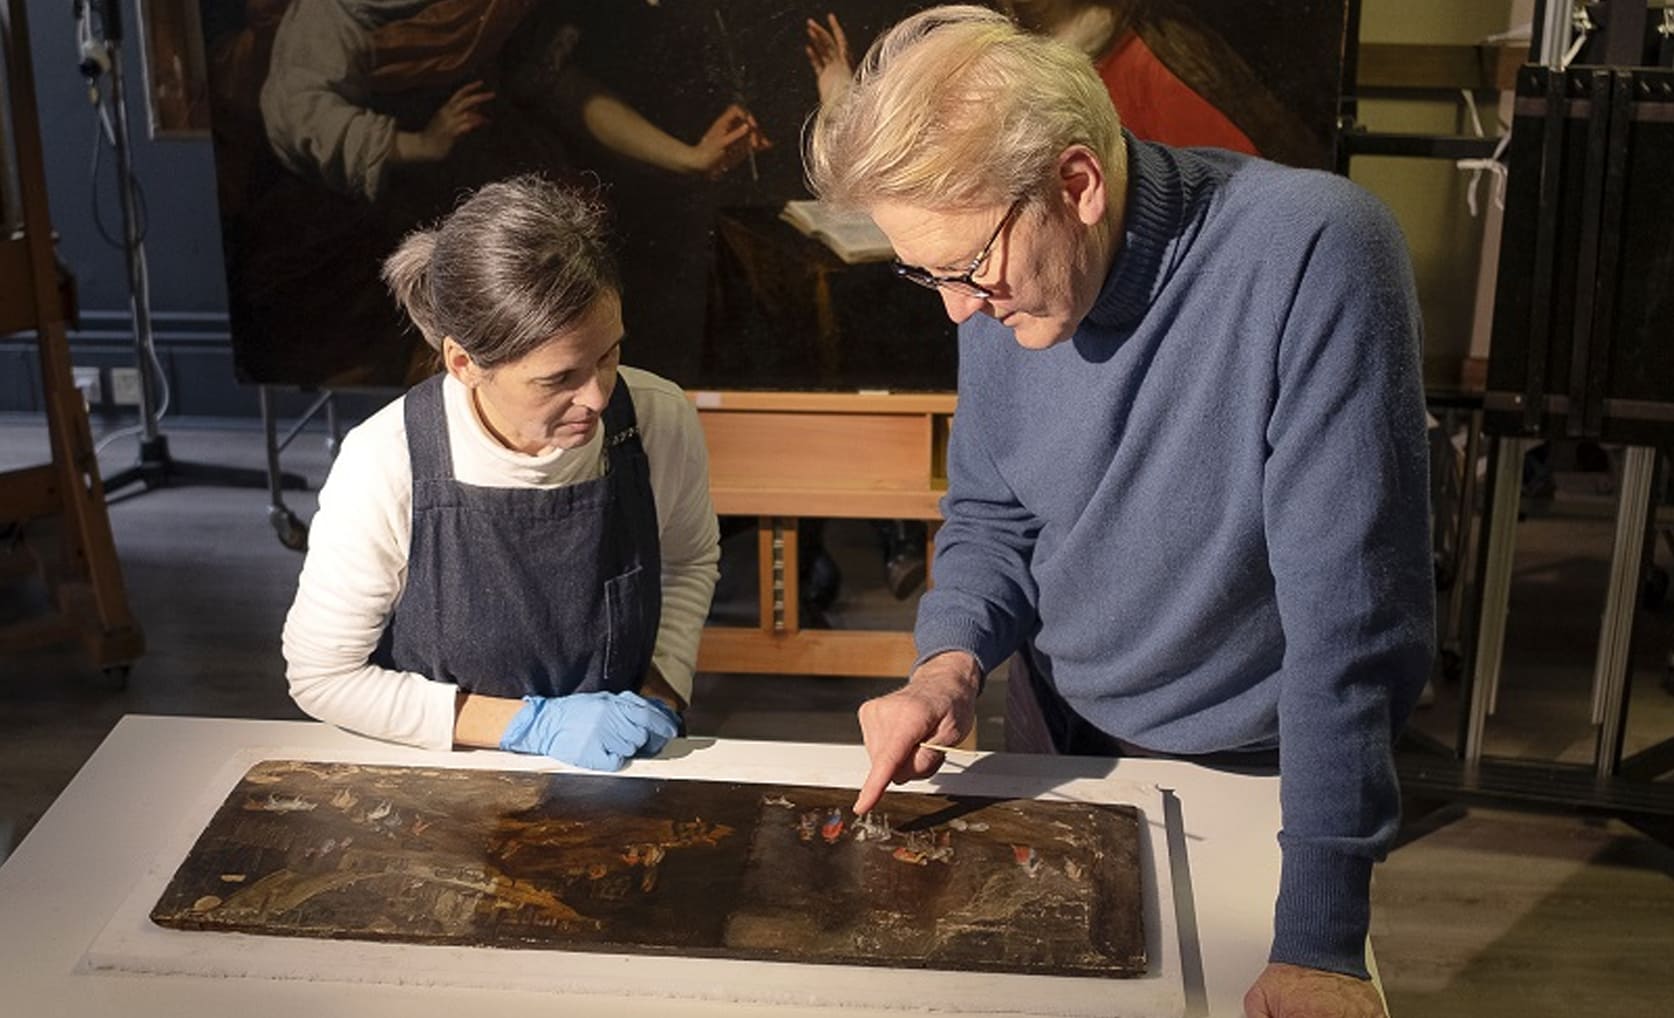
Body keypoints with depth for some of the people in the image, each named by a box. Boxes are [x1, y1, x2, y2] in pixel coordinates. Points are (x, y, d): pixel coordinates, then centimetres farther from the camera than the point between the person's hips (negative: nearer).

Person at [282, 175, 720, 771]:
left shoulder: (662, 421, -11)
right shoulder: (384, 466, -19)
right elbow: (322, 677, -9)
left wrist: (661, 694, -5)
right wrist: (532, 724, -14)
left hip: (621, 770, 0)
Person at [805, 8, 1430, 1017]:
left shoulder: (1313, 253, -31)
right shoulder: (1005, 276, -12)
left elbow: (1349, 610, -31)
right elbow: (991, 513, 2)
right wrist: (952, 661, -19)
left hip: (1247, 769, -5)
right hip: (1050, 737, 5)